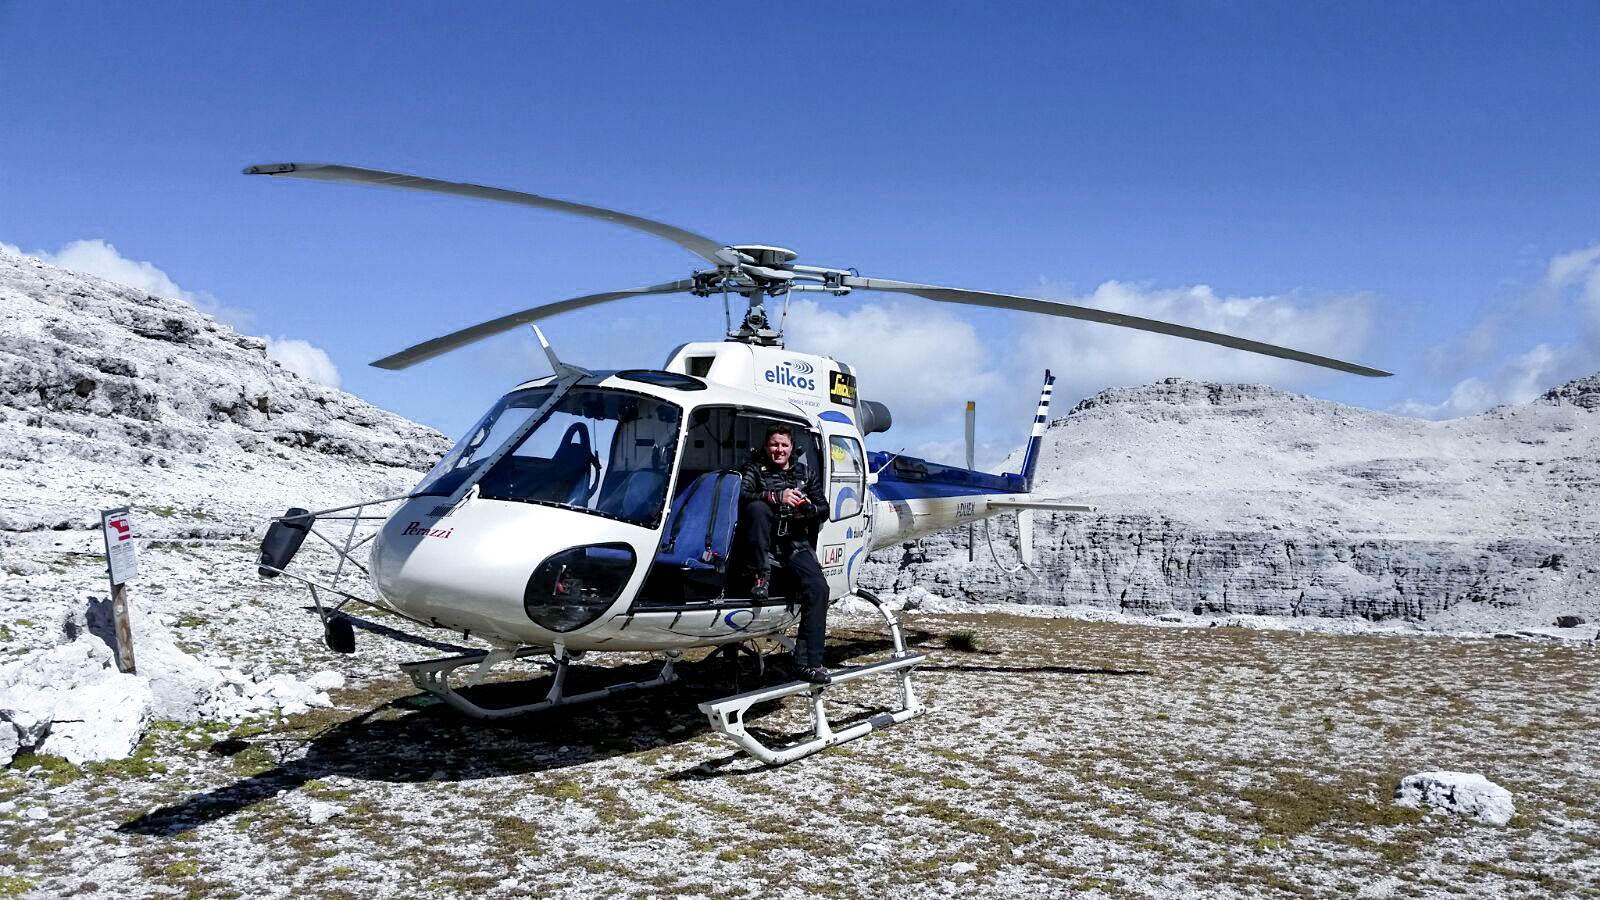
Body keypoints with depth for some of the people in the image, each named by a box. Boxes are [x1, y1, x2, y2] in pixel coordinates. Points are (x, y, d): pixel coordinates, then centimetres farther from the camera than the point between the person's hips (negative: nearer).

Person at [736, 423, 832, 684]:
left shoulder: (806, 473, 19)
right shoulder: (753, 468, 9)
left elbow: (824, 509, 13)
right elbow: (741, 496, -12)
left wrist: (807, 508, -11)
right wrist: (778, 497, -25)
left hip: (796, 546, 2)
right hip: (763, 545, -2)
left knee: (818, 587, -22)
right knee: (757, 508, -32)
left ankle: (808, 662, -20)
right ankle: (760, 576, -28)